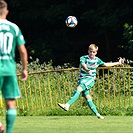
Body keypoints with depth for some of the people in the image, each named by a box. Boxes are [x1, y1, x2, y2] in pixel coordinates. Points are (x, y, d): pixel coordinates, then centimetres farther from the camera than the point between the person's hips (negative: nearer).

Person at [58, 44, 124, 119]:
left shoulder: (97, 60, 5)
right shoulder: (83, 58, -5)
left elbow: (106, 64, 23)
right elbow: (83, 65, -27)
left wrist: (118, 63, 27)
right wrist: (87, 70, -50)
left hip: (90, 80, -1)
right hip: (82, 78, 1)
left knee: (78, 90, -27)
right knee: (88, 98, -9)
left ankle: (67, 105, -38)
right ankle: (97, 114, -2)